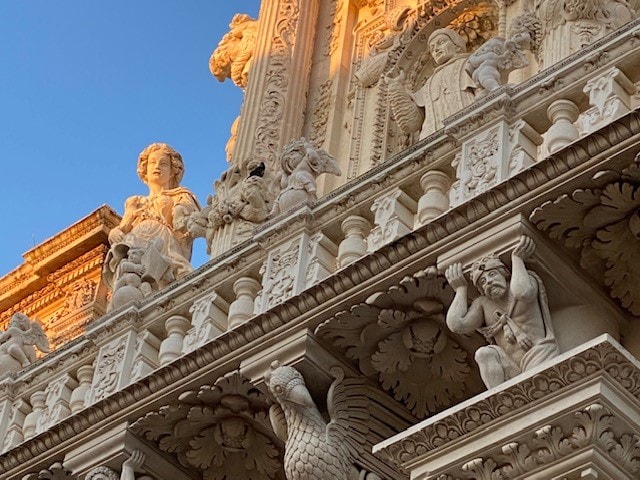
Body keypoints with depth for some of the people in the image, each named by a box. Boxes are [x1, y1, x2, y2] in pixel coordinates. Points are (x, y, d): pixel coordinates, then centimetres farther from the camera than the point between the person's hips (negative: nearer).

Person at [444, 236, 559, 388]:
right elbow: (456, 324, -4)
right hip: (512, 371, 4)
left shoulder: (528, 280, 4)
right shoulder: (482, 304, 13)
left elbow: (523, 292, -24)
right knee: (485, 353, -22)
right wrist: (460, 288, 8)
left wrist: (517, 257, -10)